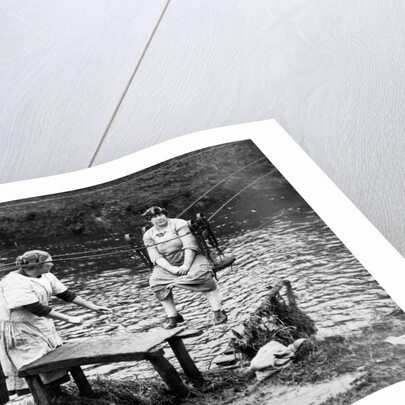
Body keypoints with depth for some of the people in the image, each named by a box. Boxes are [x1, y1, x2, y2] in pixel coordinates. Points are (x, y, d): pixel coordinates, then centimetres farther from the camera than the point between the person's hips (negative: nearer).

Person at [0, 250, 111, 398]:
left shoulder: (46, 276, -1)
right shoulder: (15, 282, -26)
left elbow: (66, 294, 4)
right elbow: (36, 308, -30)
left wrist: (93, 307, 0)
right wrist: (69, 319, -29)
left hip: (42, 326, 8)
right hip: (20, 331, -8)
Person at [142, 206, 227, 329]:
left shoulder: (178, 224, -5)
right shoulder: (148, 235, 2)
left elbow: (190, 246, -14)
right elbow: (155, 257, -9)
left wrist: (186, 265, -26)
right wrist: (172, 269, -24)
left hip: (190, 259, -2)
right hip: (167, 265, 3)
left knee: (202, 273, -32)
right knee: (155, 282, -26)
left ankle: (218, 311, -27)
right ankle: (172, 316, -15)